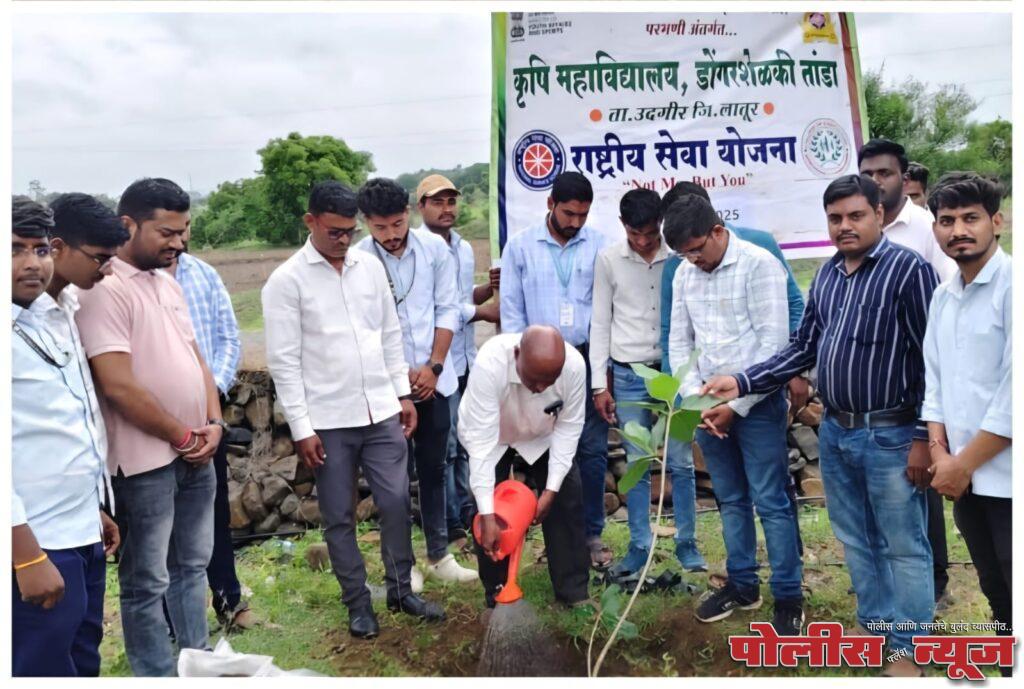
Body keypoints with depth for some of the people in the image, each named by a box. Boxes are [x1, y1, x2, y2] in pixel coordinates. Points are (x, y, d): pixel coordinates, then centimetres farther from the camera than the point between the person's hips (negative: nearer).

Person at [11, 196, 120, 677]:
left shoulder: (46, 325, 11)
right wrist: (27, 555, -22)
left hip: (81, 535, 8)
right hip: (37, 544, -8)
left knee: (84, 665, 19)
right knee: (46, 668, 4)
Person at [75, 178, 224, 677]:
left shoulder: (168, 284, 10)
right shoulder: (104, 290, -16)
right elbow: (119, 388, -21)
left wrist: (213, 423, 0)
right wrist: (182, 437, -11)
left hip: (196, 454, 8)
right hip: (146, 462, -8)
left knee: (192, 566, 19)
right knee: (147, 582, 6)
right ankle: (157, 676, 21)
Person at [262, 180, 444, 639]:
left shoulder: (370, 266, 6)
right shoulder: (286, 280, -8)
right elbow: (284, 360, -9)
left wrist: (403, 393, 9)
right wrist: (301, 427, -11)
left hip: (381, 412, 4)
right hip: (327, 421, -3)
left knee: (396, 502, 8)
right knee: (339, 517, 9)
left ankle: (401, 590, 26)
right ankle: (358, 602, 25)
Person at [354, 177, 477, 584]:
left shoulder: (434, 247, -3)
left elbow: (447, 310, 1)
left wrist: (433, 367, -7)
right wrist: (402, 374, -8)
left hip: (434, 379, 3)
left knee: (433, 469, 14)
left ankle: (438, 555, 27)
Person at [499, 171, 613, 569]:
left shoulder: (599, 245, 2)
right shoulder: (521, 246, 1)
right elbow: (511, 310, 2)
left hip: (587, 358, 0)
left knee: (593, 449, 3)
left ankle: (591, 533, 16)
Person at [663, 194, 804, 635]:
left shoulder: (759, 265, -10)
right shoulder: (684, 275, 8)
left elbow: (774, 343, -13)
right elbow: (679, 342, 10)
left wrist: (737, 404, -13)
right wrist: (696, 399, -3)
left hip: (757, 403, -5)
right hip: (708, 404, 6)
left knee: (771, 502, 0)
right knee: (730, 500, 14)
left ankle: (788, 598, 13)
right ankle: (742, 585, 28)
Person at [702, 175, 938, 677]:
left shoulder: (909, 269, -12)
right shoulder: (828, 274, 8)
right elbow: (803, 348, 10)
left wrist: (925, 438, -14)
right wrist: (742, 382, 0)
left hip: (890, 434, -6)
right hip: (834, 431, 6)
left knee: (903, 547, 8)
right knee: (855, 539, 18)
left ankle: (908, 648, 25)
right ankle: (874, 626, 37)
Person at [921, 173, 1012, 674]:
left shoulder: (1011, 285, -14)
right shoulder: (942, 296, 11)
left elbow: (1016, 391, -19)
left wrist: (964, 463, -13)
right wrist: (940, 452, 1)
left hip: (1007, 478, -7)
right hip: (966, 477, 7)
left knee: (1013, 600, 3)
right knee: (997, 596, 19)